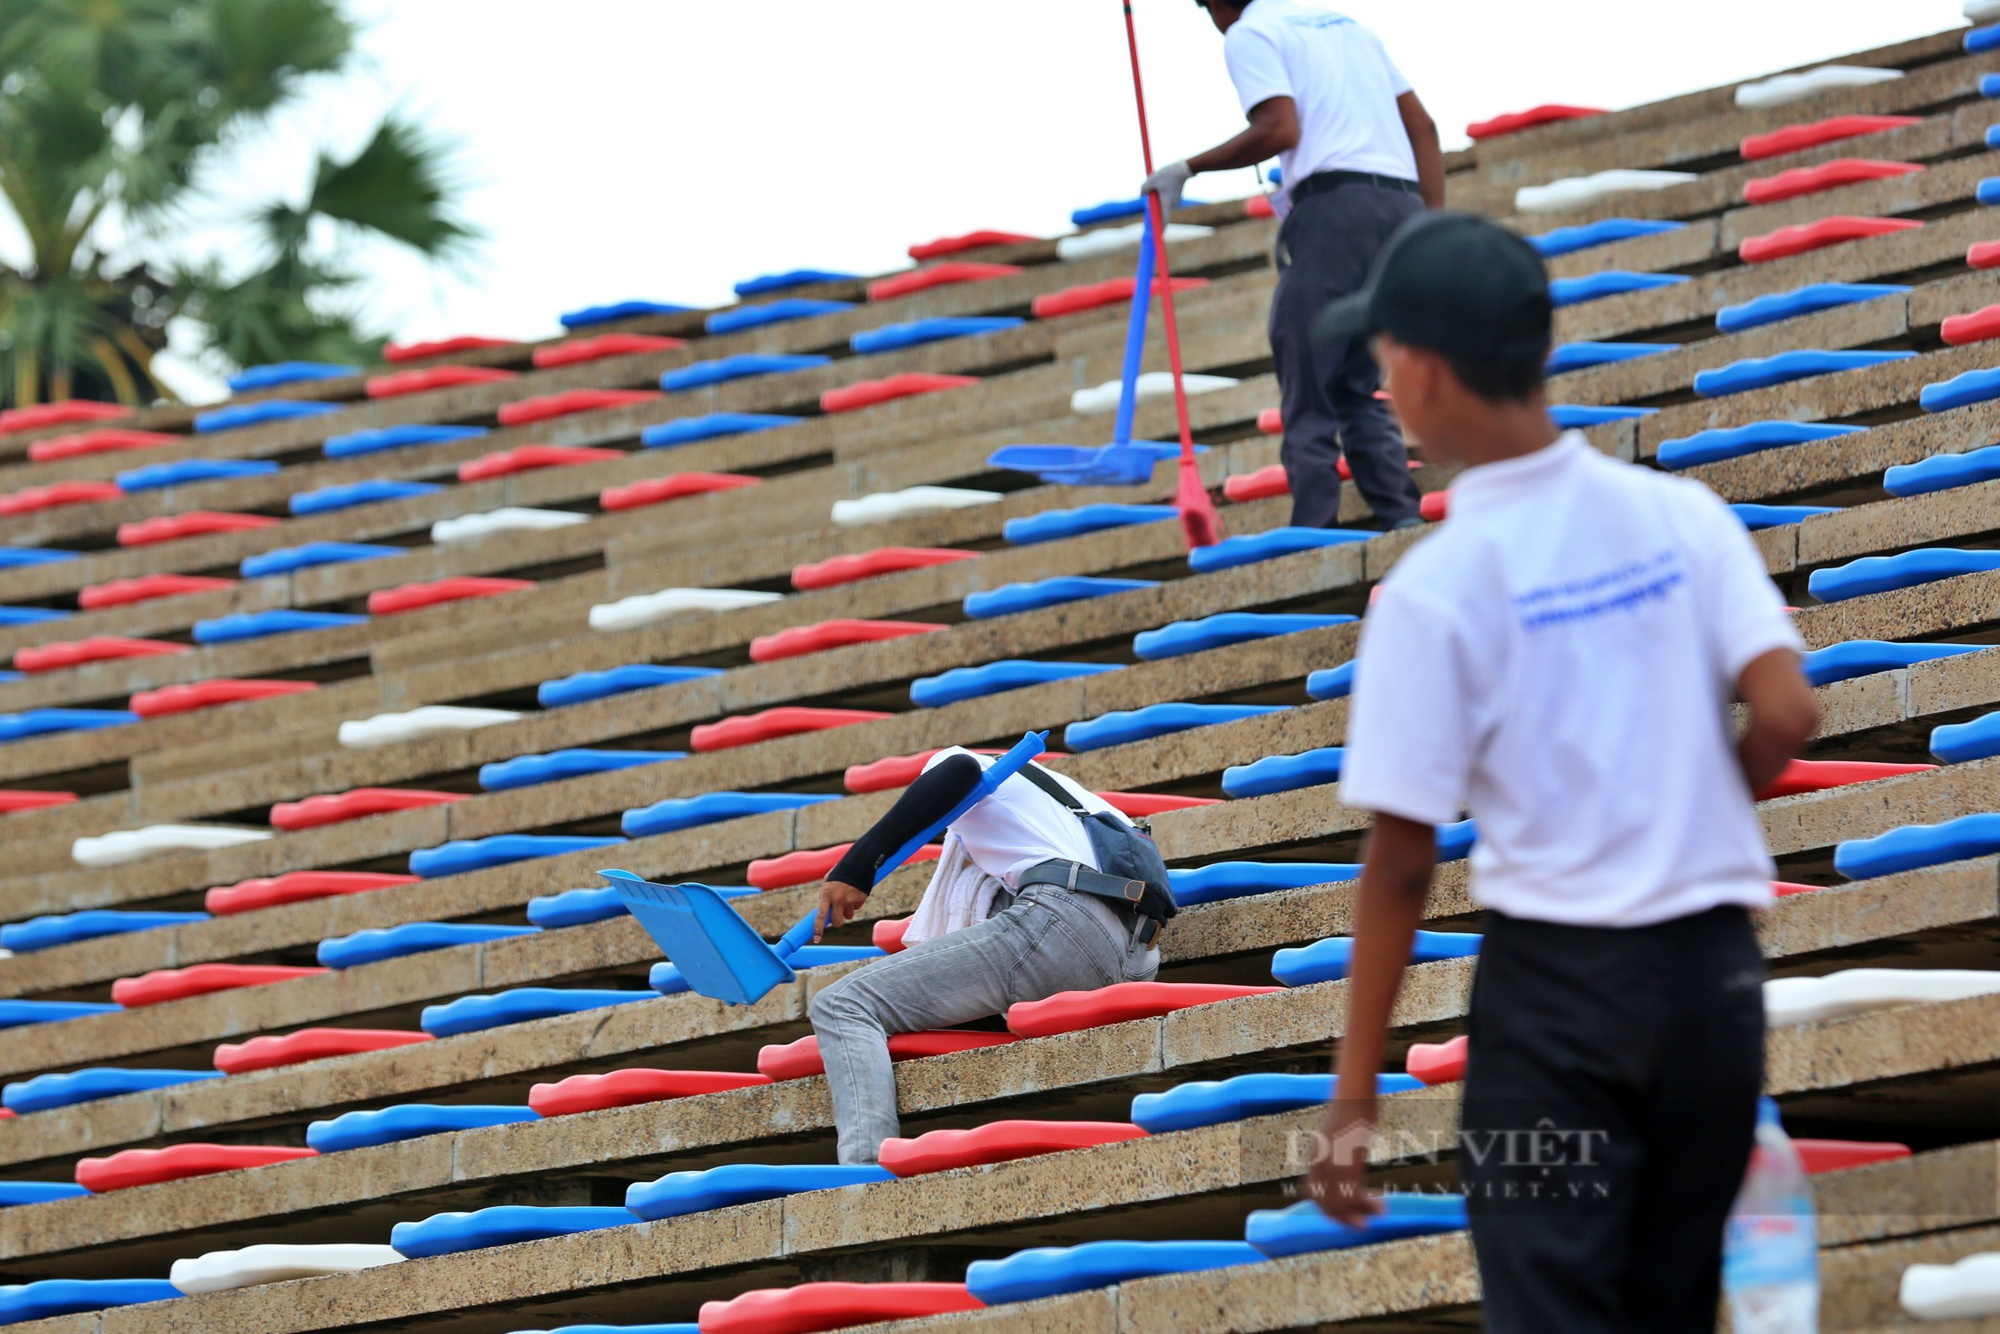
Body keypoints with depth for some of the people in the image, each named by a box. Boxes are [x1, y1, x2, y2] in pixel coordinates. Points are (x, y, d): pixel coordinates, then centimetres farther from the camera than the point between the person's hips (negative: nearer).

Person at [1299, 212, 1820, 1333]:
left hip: (1554, 979, -4)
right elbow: (1787, 716, -9)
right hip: (1716, 968, 4)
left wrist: (1356, 1095, -5)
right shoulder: (1681, 516, 0)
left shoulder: (1435, 588, -11)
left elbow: (1402, 863, -10)